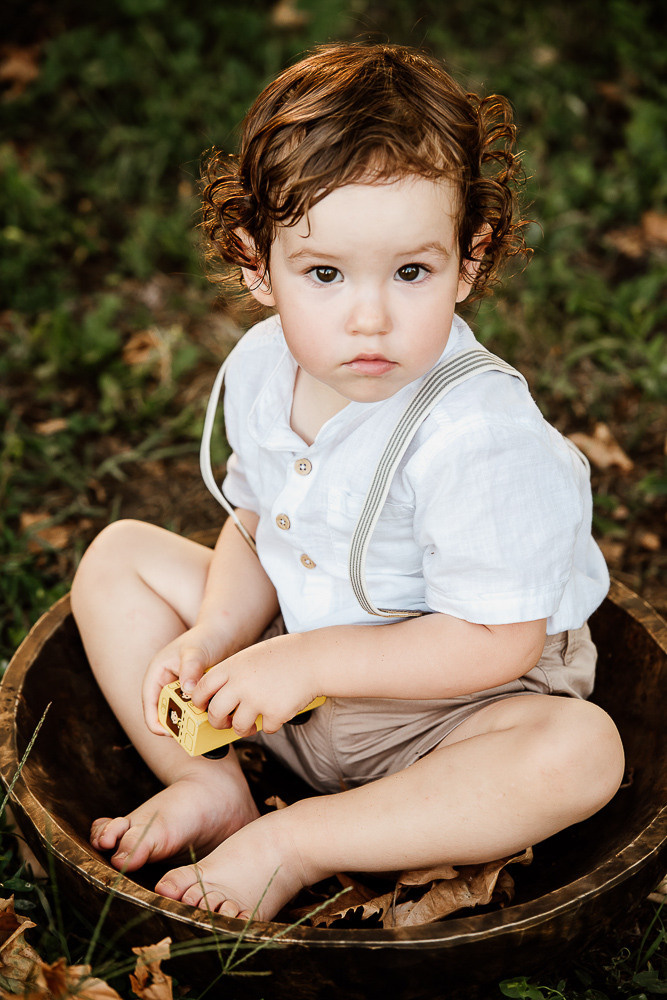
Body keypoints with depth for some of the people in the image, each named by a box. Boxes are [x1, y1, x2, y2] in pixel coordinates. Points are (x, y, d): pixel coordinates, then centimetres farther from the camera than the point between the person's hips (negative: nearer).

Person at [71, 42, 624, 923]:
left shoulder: (481, 438, -31)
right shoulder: (262, 368, -10)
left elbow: (496, 643, -28)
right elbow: (259, 523, 4)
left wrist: (307, 661, -29)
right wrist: (215, 635, -14)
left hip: (447, 707, -5)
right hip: (294, 680, 6)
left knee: (581, 751, -34)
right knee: (119, 555, 2)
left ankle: (299, 844, -23)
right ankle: (208, 788, -4)